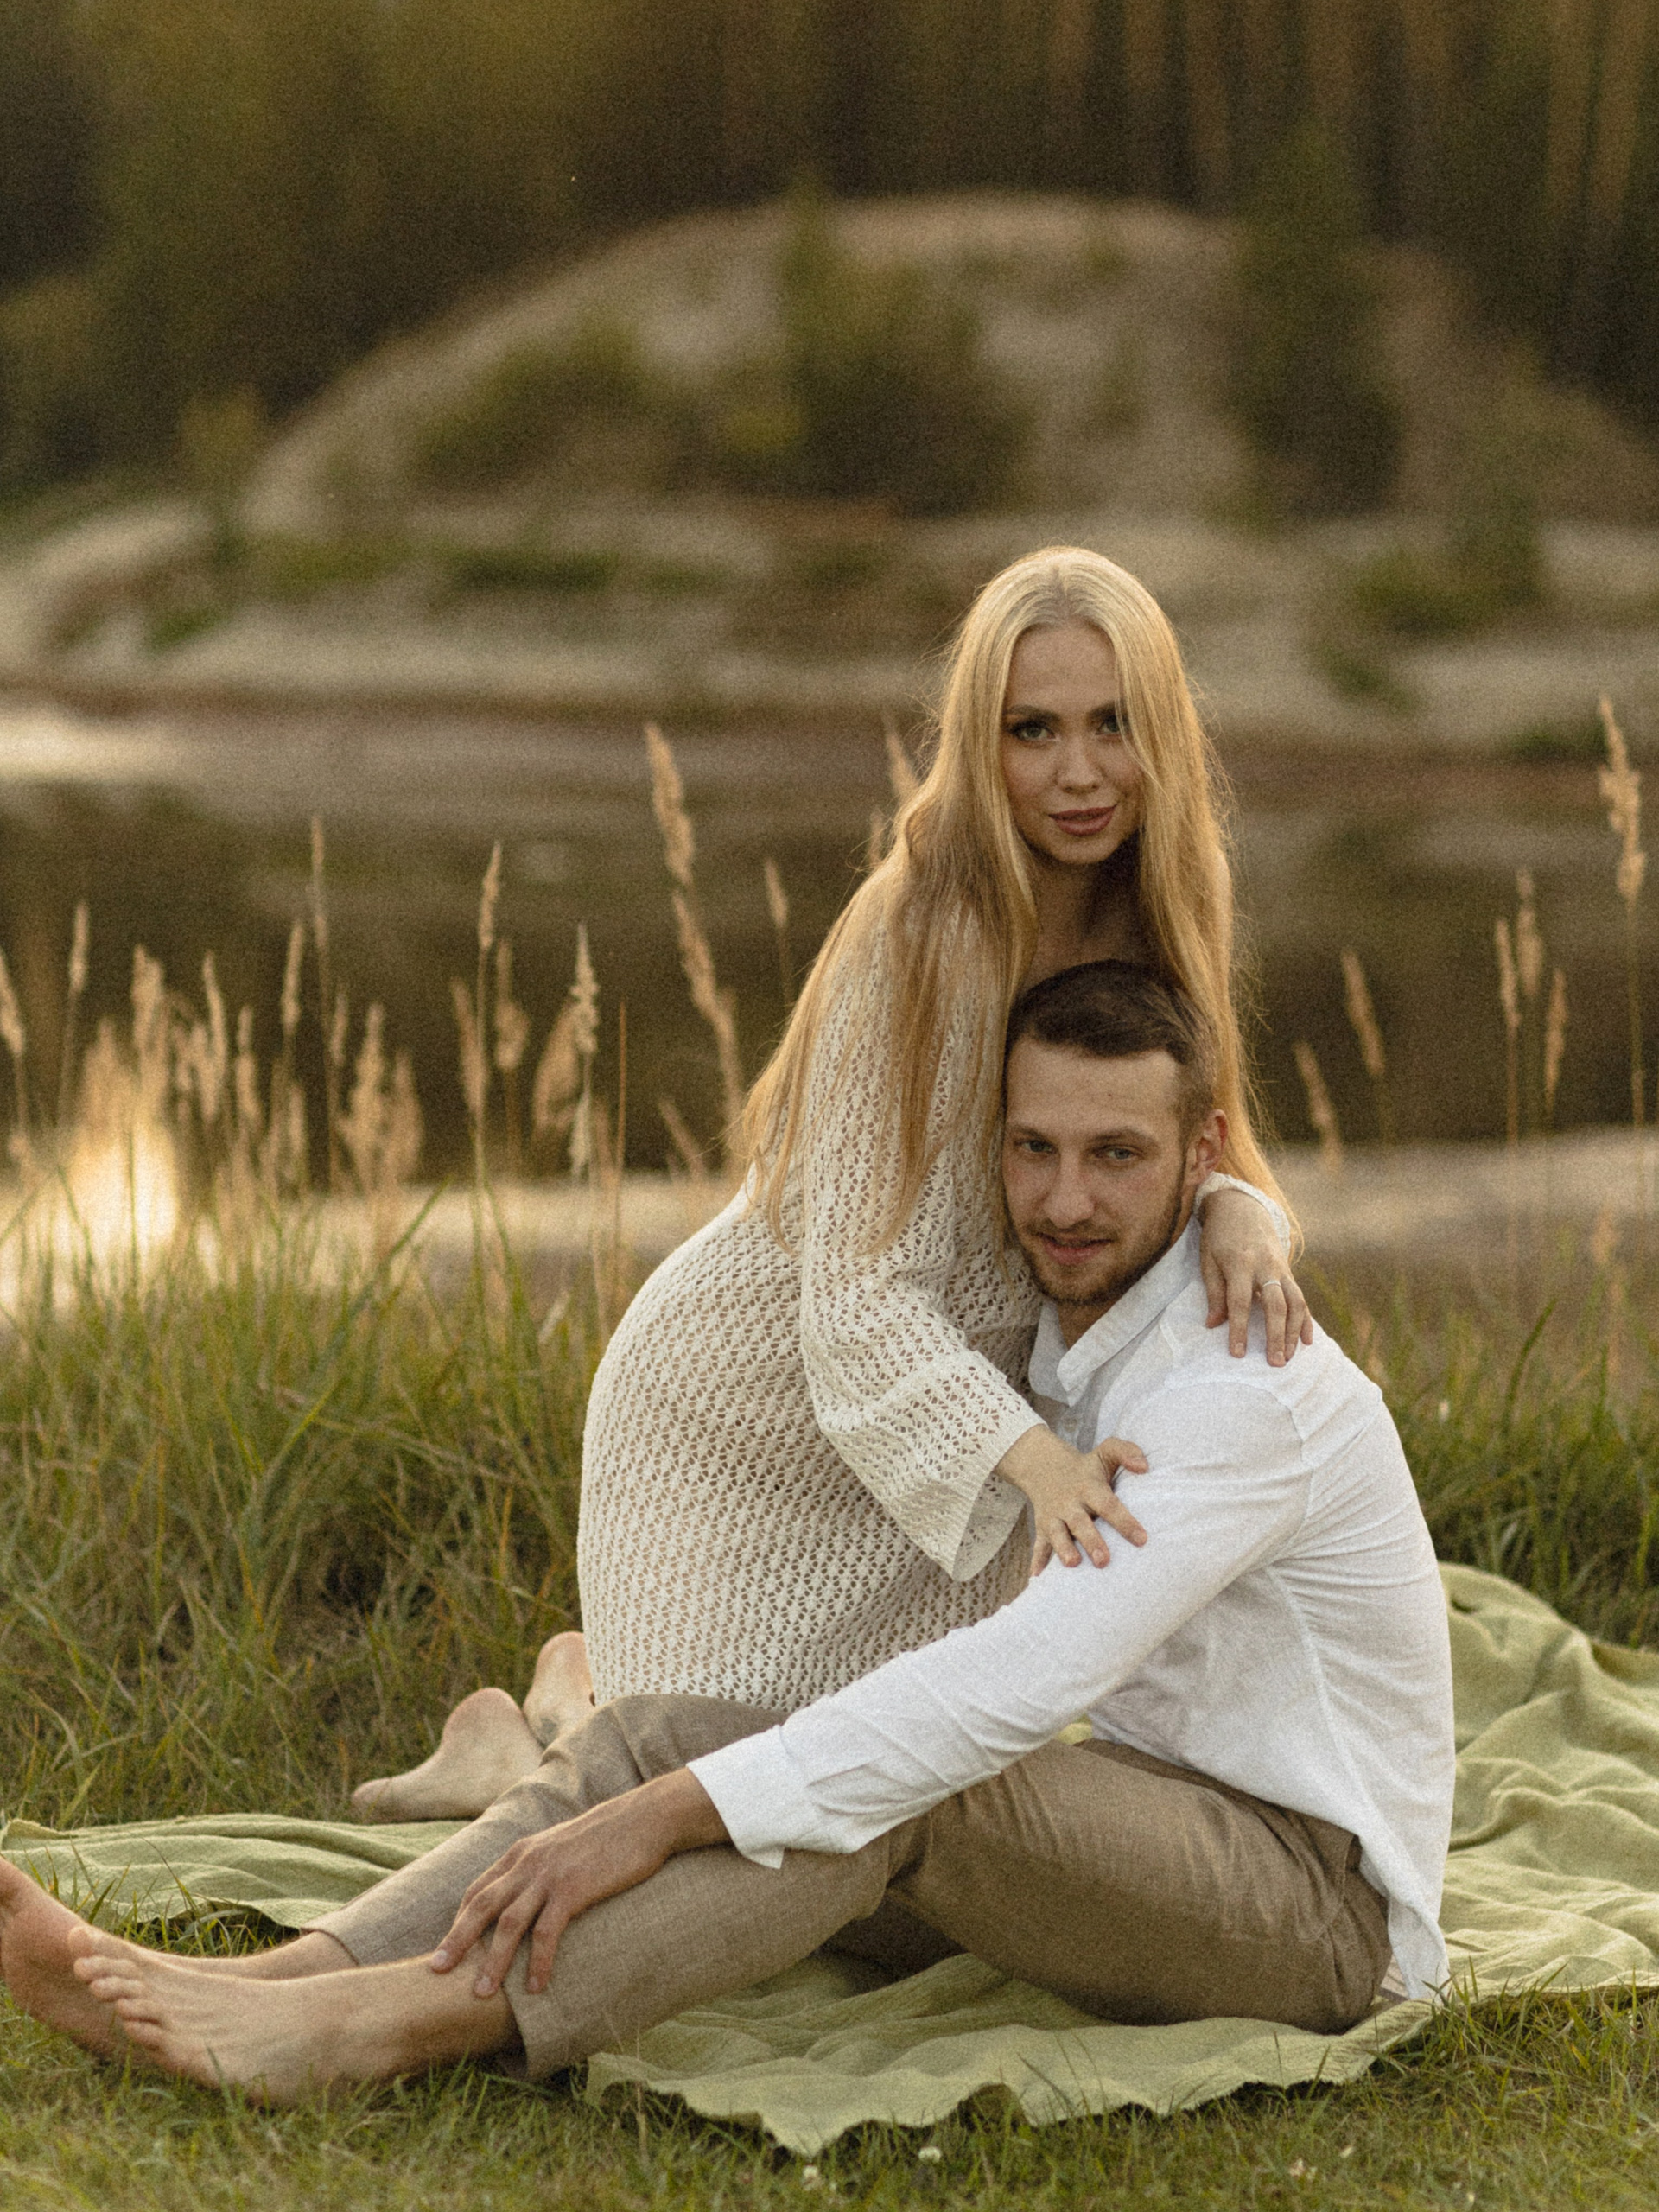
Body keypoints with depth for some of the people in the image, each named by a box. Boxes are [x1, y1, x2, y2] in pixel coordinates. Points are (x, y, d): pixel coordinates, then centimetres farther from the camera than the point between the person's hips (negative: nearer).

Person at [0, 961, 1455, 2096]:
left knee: (900, 1787, -34)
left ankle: (370, 2026, -40)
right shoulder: (1081, 1350, 8)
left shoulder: (1243, 1391, -22)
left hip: (1312, 1903, -8)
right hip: (1157, 1843, 8)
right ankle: (279, 1985, -28)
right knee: (653, 1741, -12)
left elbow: (1022, 1683, -35)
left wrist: (657, 1821, -38)